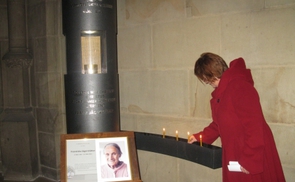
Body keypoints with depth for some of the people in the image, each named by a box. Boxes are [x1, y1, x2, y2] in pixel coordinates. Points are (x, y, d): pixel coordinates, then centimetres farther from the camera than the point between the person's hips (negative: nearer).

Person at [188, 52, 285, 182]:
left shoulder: (239, 87, -20)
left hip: (253, 156, -9)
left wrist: (250, 160, -22)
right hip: (233, 154, 9)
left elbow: (254, 125, -24)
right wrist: (200, 137, 21)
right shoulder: (221, 92, 10)